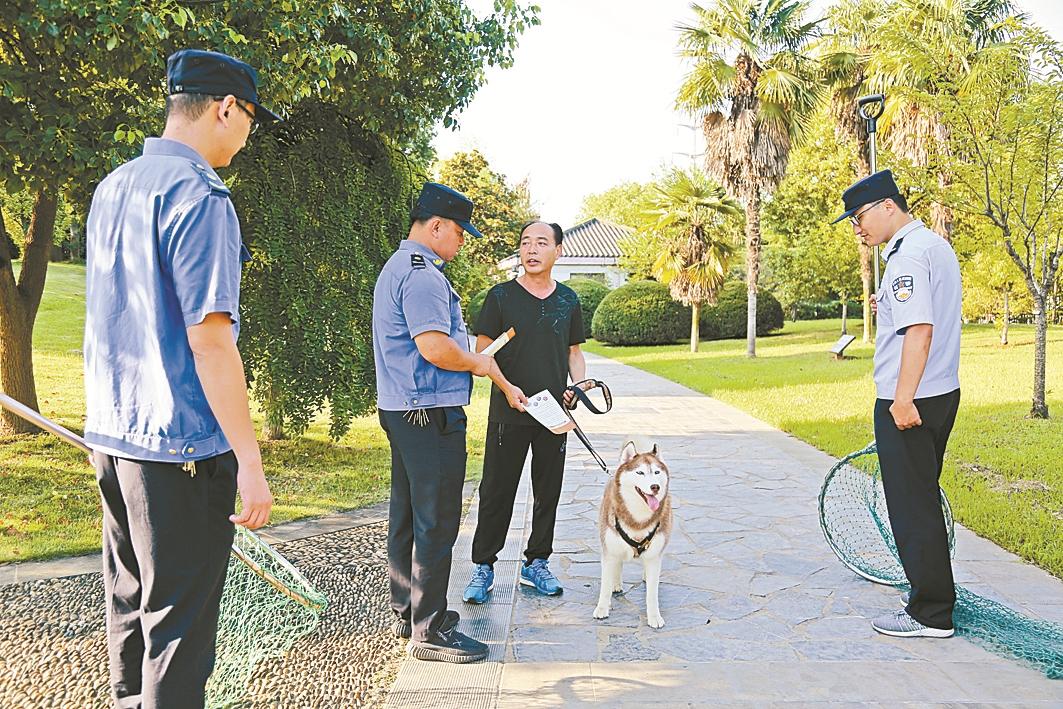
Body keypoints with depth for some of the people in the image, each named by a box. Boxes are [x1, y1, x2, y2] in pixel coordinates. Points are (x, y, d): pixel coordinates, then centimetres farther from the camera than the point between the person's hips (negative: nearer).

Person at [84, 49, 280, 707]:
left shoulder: (112, 188, 11)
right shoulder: (200, 197, -16)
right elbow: (209, 338, -21)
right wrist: (250, 461, -19)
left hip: (112, 434, 9)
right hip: (180, 445, -9)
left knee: (131, 607, 20)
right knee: (178, 626, 2)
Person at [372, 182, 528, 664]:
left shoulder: (397, 267, 19)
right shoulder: (423, 274, -16)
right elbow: (434, 346, -26)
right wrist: (480, 365, -8)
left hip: (402, 408, 11)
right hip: (431, 412, -11)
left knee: (407, 515, 17)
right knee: (436, 521, -5)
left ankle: (408, 612, 28)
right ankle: (430, 631, 3)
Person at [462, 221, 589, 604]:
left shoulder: (568, 300, 9)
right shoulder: (501, 296, -2)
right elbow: (483, 353, -5)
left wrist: (581, 385, -3)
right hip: (508, 414, -3)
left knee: (548, 492, 11)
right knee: (496, 492, 2)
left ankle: (536, 564, 25)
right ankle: (483, 566, 15)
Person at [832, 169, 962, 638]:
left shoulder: (908, 254, -16)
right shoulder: (937, 245, 16)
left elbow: (919, 329, -26)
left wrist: (903, 398, -26)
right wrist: (891, 304, 23)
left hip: (909, 402, -11)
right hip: (942, 393, 11)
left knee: (912, 507, -2)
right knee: (924, 500, 20)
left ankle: (930, 615, 7)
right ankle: (935, 594, 32)